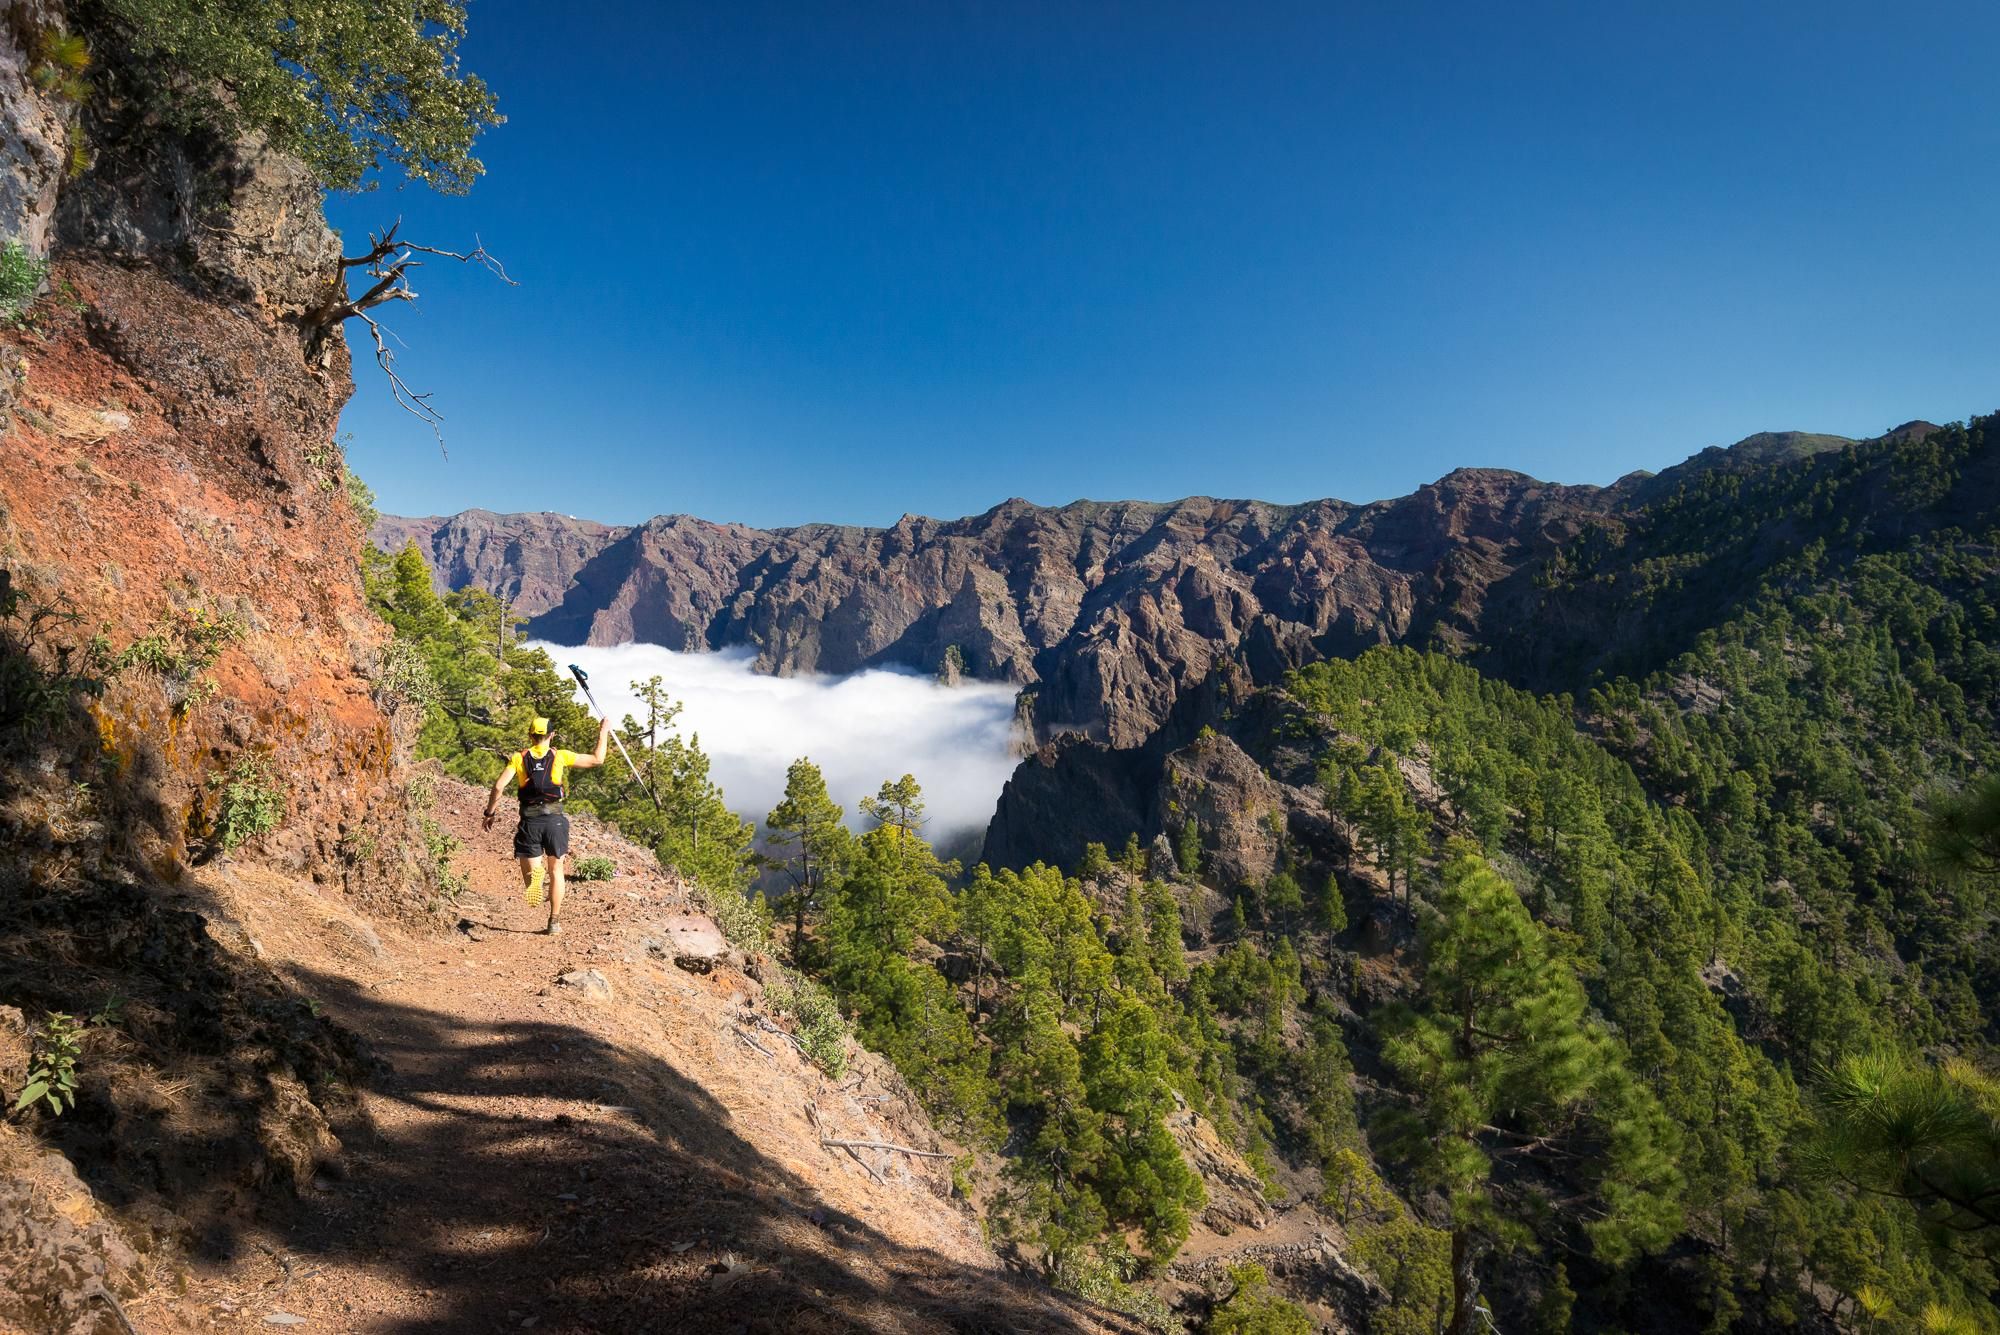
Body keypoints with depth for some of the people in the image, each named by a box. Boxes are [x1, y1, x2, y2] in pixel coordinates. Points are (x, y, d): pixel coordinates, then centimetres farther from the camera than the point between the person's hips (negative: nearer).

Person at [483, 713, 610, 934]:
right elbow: (597, 760, 9)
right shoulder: (560, 756, 4)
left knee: (529, 869, 6)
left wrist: (489, 813, 9)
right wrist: (603, 733, 22)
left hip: (529, 820, 0)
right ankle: (554, 922, 15)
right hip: (554, 819, 0)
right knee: (556, 871, 13)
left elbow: (499, 786, -2)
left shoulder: (518, 758, 7)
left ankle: (534, 875, -33)